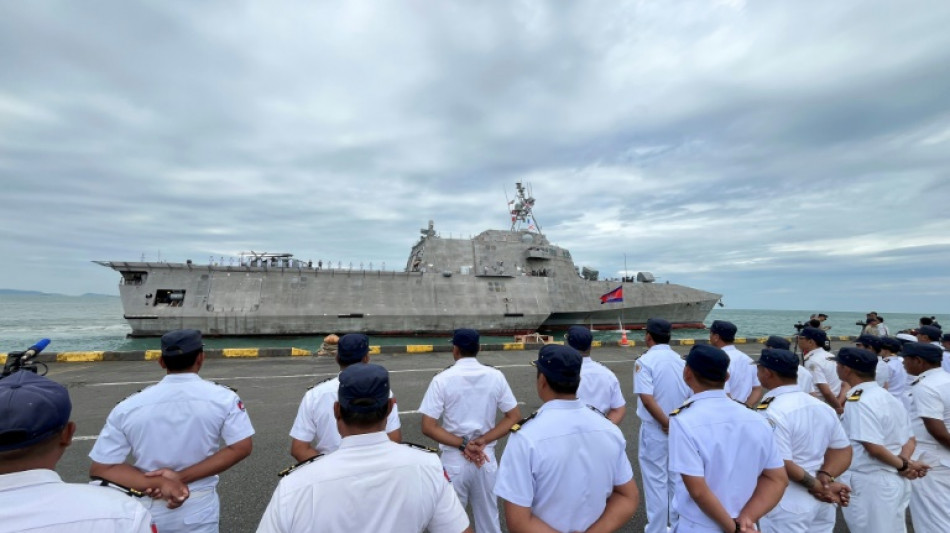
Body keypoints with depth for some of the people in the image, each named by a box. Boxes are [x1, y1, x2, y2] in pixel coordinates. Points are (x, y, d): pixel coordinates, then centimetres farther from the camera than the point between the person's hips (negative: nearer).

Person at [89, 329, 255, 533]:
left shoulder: (128, 406, -10)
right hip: (198, 511, -2)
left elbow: (100, 469, -12)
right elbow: (241, 447, -19)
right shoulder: (223, 397, -16)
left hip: (147, 511, 2)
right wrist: (182, 477, -17)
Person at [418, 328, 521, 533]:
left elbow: (428, 427, -14)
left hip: (454, 460, -2)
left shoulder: (442, 379, -11)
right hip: (487, 458, 2)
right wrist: (481, 442, -9)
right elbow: (514, 417, -3)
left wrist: (463, 445, -14)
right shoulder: (495, 376, -4)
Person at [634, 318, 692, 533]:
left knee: (655, 481, 9)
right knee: (676, 479, 20)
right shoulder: (681, 360, 0)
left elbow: (647, 398, -24)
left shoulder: (645, 361, -16)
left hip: (654, 430, -5)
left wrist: (666, 424, -14)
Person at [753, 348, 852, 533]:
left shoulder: (771, 412, -23)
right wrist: (825, 477, -5)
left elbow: (783, 464, -24)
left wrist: (818, 486, -11)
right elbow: (843, 450, 8)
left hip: (788, 505, -7)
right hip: (822, 501, 8)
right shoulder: (822, 406, 4)